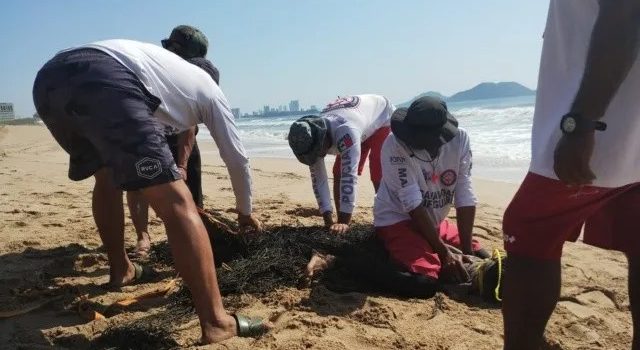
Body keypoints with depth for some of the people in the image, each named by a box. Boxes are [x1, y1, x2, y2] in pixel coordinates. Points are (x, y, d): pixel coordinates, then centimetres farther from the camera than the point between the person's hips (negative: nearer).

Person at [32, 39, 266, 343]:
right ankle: (216, 323, -10)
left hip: (49, 78, 8)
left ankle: (121, 270, 44)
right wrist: (245, 212, 41)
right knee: (177, 204, -8)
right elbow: (237, 157, 28)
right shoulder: (208, 88, 27)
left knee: (106, 175, 31)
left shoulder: (165, 62, 43)